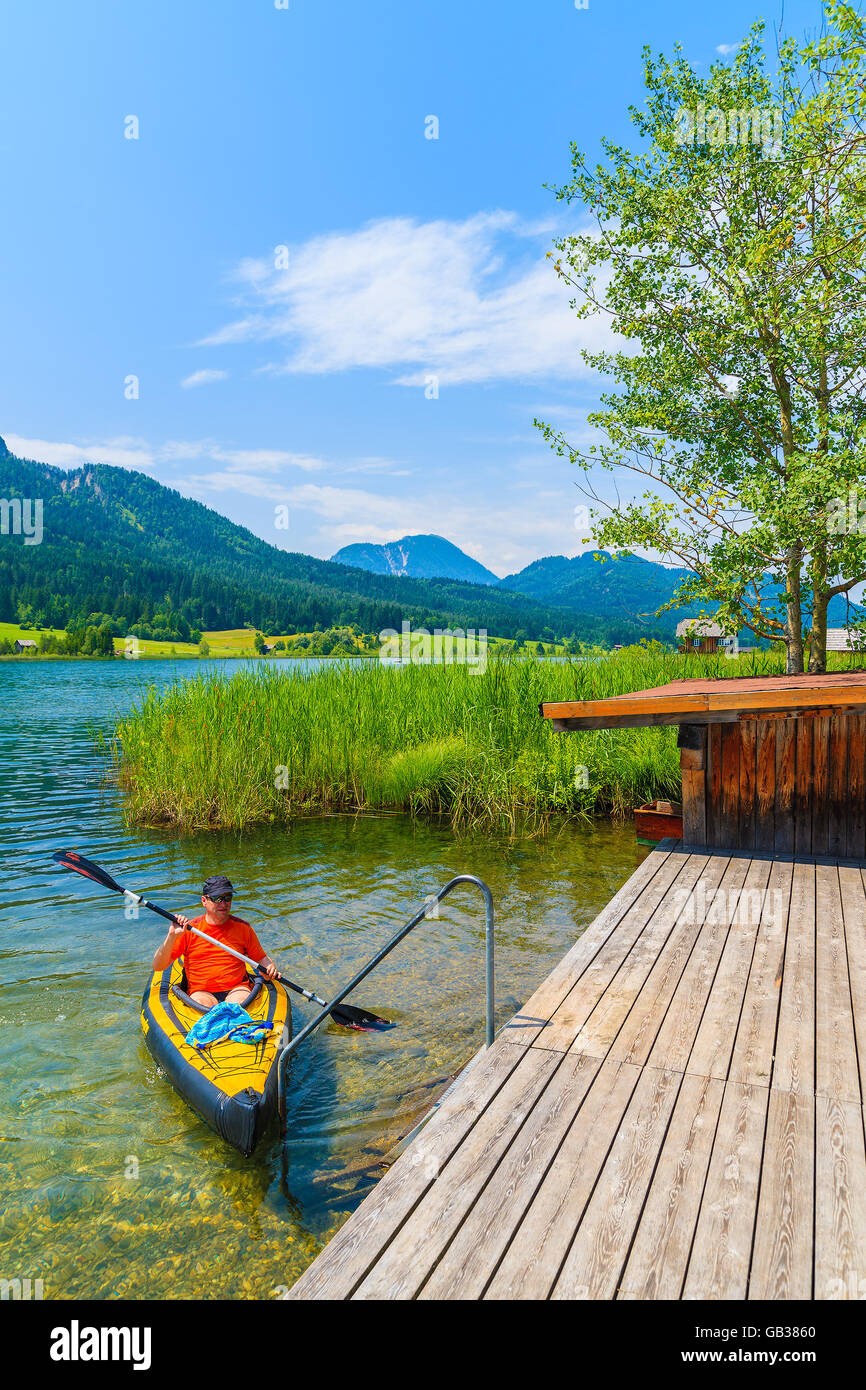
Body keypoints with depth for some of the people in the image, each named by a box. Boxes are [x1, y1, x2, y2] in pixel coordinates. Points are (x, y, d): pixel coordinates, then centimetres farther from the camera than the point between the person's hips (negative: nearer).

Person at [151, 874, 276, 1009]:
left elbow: (261, 957, 20)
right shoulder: (189, 929, 3)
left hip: (236, 989, 0)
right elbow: (158, 966, 0)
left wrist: (270, 967, -4)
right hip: (201, 991, 0)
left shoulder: (242, 927, 9)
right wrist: (172, 937, -15)